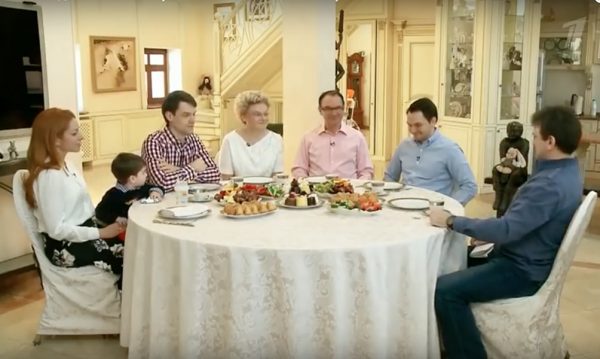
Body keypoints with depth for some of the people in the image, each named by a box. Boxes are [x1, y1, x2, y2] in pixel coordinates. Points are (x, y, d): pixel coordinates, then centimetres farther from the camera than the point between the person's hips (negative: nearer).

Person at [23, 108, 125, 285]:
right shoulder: (49, 177, -20)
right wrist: (100, 232, -19)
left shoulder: (65, 166, 8)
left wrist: (105, 223, -3)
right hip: (64, 247, -8)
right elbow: (56, 229, -21)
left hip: (83, 231, 8)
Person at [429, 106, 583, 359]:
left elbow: (506, 230, -34)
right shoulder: (562, 171, 7)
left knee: (445, 290, -25)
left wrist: (451, 221, -27)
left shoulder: (551, 185, -28)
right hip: (526, 259, 11)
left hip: (523, 271, -11)